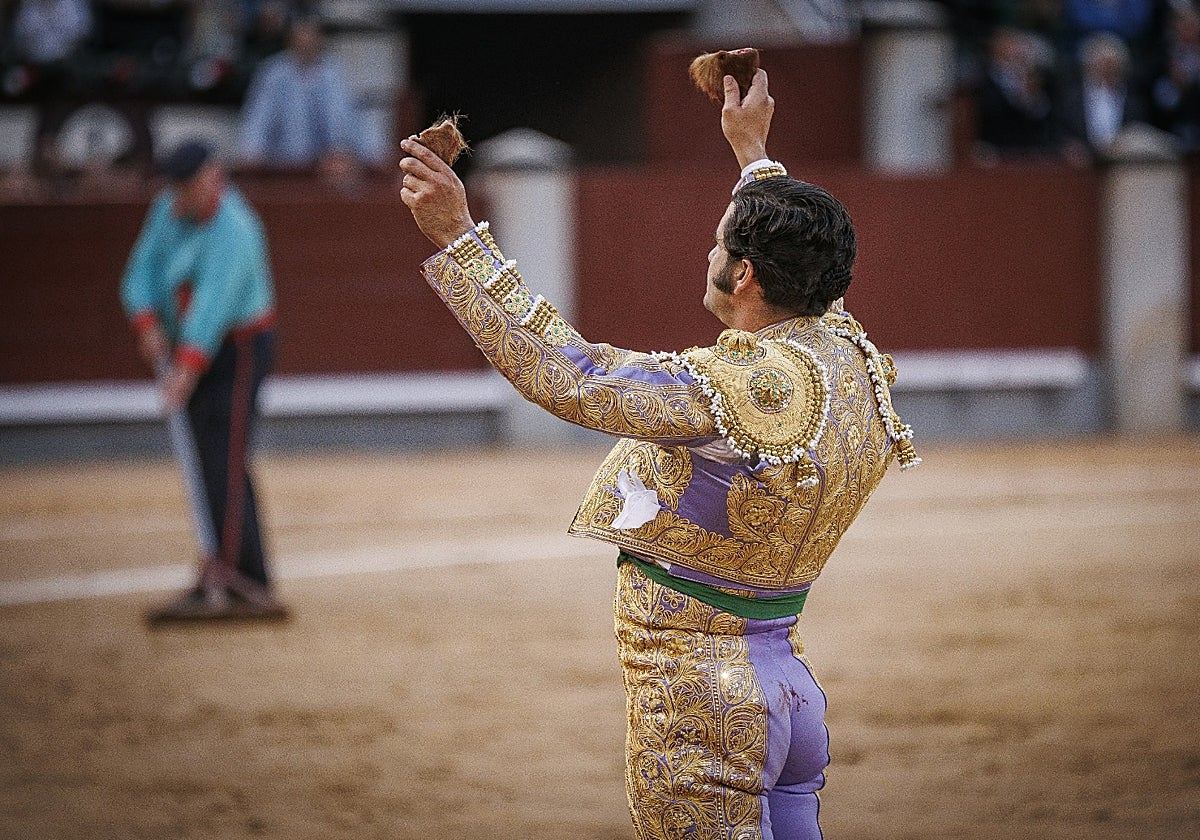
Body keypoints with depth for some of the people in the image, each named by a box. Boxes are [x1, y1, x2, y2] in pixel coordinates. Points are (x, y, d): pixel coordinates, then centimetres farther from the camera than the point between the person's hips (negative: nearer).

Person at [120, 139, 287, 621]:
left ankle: (223, 578, -22)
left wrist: (187, 369, -44)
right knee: (212, 465, 6)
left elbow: (214, 303, -34)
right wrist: (148, 324, -18)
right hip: (192, 350, 9)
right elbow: (142, 273, 2)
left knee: (223, 466, -16)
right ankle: (253, 586, 8)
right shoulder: (169, 211, 4)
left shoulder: (232, 229, -23)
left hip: (238, 351, -9)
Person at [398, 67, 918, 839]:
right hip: (792, 689, 9)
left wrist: (457, 234, -20)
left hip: (703, 703, -9)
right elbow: (802, 278, 26)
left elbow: (565, 375, -24)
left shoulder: (740, 390, -23)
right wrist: (754, 151, 38)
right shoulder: (852, 359, 3)